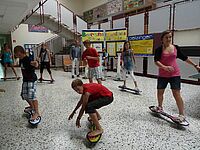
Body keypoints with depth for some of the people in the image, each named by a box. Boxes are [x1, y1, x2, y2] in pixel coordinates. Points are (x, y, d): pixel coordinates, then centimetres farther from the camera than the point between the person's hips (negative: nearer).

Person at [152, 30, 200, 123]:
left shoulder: (176, 48, 3)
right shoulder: (159, 49, -4)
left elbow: (184, 58, 14)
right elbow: (156, 61, -17)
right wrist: (165, 67, -34)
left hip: (175, 74, 0)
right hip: (162, 75, 1)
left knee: (176, 94, -6)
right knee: (160, 92, 10)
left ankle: (182, 115, 2)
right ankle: (160, 107, 35)